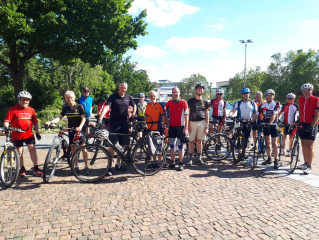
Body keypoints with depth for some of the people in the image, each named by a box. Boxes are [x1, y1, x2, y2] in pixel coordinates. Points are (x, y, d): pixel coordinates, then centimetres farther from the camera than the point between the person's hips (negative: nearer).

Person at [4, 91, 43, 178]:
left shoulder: (31, 110, 6)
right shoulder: (13, 109, -3)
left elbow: (35, 122, 10)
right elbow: (6, 121, -6)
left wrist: (37, 133, 6)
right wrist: (6, 128, -25)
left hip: (29, 134, 2)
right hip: (17, 135, -1)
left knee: (32, 149, -4)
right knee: (19, 152, 9)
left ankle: (36, 168, 5)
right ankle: (22, 169, 22)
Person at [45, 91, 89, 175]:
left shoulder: (79, 106, -6)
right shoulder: (65, 109, 5)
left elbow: (83, 118, -12)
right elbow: (59, 118, -3)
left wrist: (80, 127, -30)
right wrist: (50, 122, -21)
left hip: (79, 130, -4)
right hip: (71, 131, 4)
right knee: (73, 149, 6)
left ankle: (86, 166, 3)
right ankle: (76, 166, 17)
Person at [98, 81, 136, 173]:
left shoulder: (129, 97, 7)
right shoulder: (113, 97, -7)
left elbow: (134, 106, 25)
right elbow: (106, 107, -20)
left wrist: (133, 114, 13)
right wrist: (100, 118, -32)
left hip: (124, 123, 4)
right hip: (114, 123, -4)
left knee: (122, 144, 10)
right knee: (113, 144, -5)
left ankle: (118, 164, 24)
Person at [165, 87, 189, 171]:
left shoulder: (183, 102, -4)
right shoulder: (169, 102, 6)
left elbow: (186, 116, -5)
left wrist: (186, 128, -9)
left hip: (180, 126, -4)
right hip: (172, 126, 4)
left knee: (180, 145, 0)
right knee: (171, 145, 9)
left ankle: (181, 164, 7)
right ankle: (172, 162, 21)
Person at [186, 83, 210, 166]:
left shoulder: (205, 102, 8)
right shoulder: (190, 101, 2)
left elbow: (207, 115, 7)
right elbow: (187, 114, 1)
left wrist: (206, 127, 0)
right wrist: (188, 125, -7)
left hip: (202, 123, 2)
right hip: (192, 122, -2)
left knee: (199, 141, 8)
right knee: (191, 141, 1)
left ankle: (199, 158, 17)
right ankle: (190, 159, 9)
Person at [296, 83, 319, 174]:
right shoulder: (300, 99, 8)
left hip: (311, 125, -6)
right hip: (303, 124, 6)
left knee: (310, 146, -6)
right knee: (304, 145, 11)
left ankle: (309, 167, -1)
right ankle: (305, 164, 22)